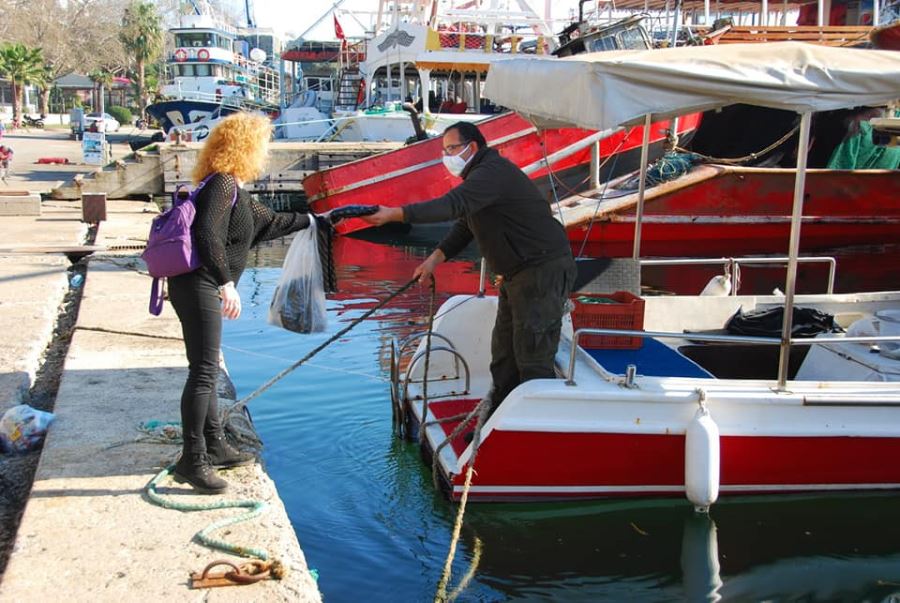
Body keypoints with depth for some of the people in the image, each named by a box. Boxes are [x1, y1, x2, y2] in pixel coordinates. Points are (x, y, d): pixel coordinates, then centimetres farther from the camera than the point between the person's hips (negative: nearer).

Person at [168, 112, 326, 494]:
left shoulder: (235, 190, 19)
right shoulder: (222, 185, -12)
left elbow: (268, 223, 33)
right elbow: (208, 235, -25)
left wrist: (311, 220, 41)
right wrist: (226, 283, -30)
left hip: (202, 288, 11)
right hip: (198, 286, -11)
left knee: (206, 371, 17)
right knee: (204, 372, -9)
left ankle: (215, 447, 28)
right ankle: (192, 461, -5)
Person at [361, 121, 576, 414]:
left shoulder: (492, 173, -18)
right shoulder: (482, 175, 17)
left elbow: (452, 205, -33)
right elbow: (465, 225, 19)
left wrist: (393, 214, -35)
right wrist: (435, 258, 5)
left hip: (543, 271, -11)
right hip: (517, 274, 11)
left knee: (532, 357, -9)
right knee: (503, 353, 15)